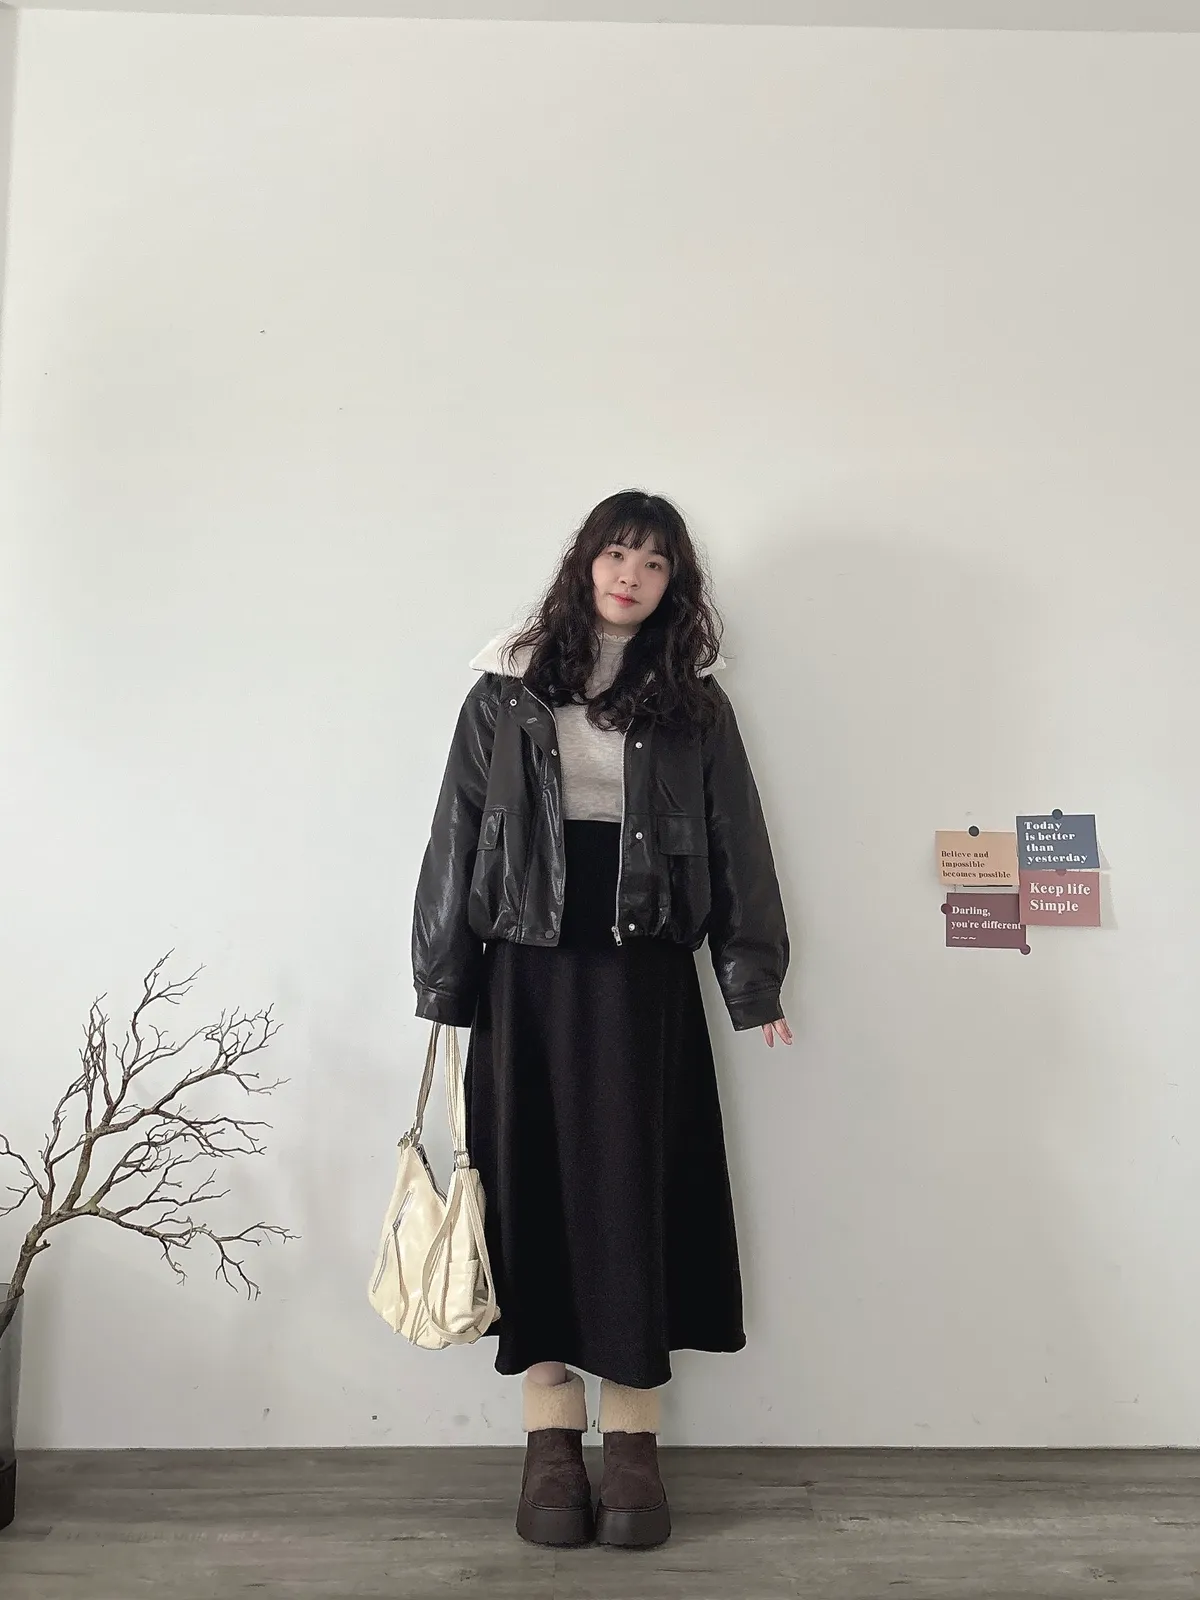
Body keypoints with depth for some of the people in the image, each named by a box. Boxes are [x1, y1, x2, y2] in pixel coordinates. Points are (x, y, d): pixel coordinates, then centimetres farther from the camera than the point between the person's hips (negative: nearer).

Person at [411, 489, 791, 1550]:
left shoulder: (694, 702, 8)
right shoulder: (509, 687, 6)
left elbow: (736, 840, 6)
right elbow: (458, 835, 4)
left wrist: (756, 983, 0)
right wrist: (444, 981, 0)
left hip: (644, 976, 0)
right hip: (527, 970, 1)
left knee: (633, 1190, 1)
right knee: (532, 1191, 3)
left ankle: (635, 1442, 13)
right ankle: (552, 1441, 15)